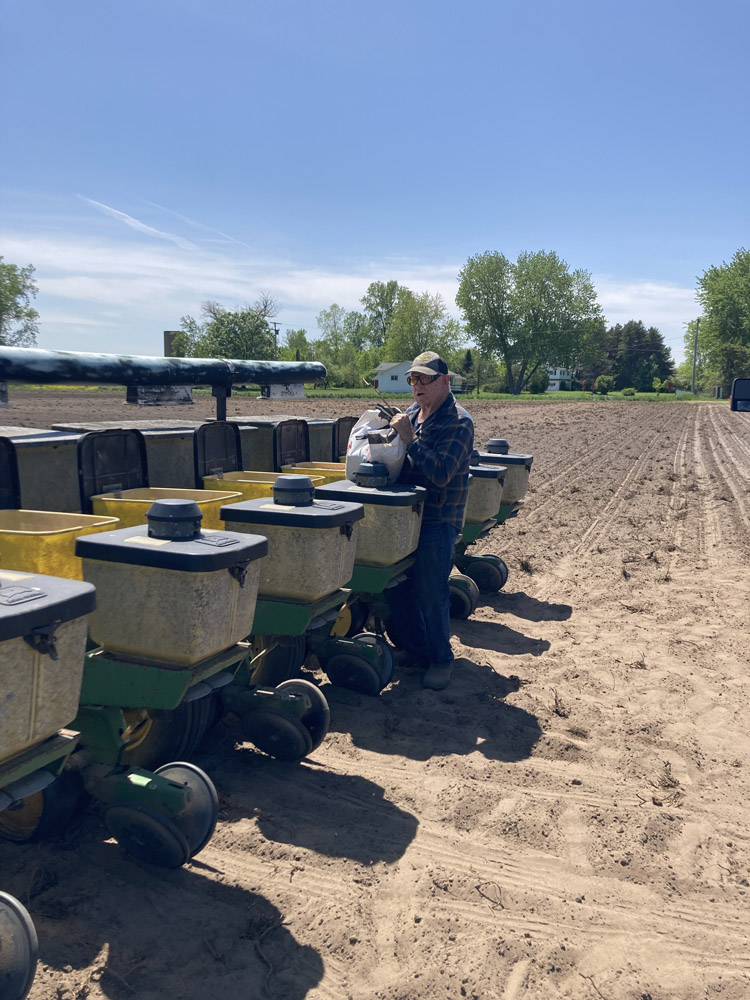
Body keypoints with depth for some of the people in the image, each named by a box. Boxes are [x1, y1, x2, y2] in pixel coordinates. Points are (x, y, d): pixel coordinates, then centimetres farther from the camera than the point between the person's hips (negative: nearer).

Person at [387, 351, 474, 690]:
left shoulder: (458, 422, -12)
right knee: (398, 585, 12)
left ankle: (441, 659, 17)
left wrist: (409, 439, -25)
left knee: (430, 594, -2)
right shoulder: (411, 413, 11)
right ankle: (414, 648, 30)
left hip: (438, 520, -7)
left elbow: (441, 473, -24)